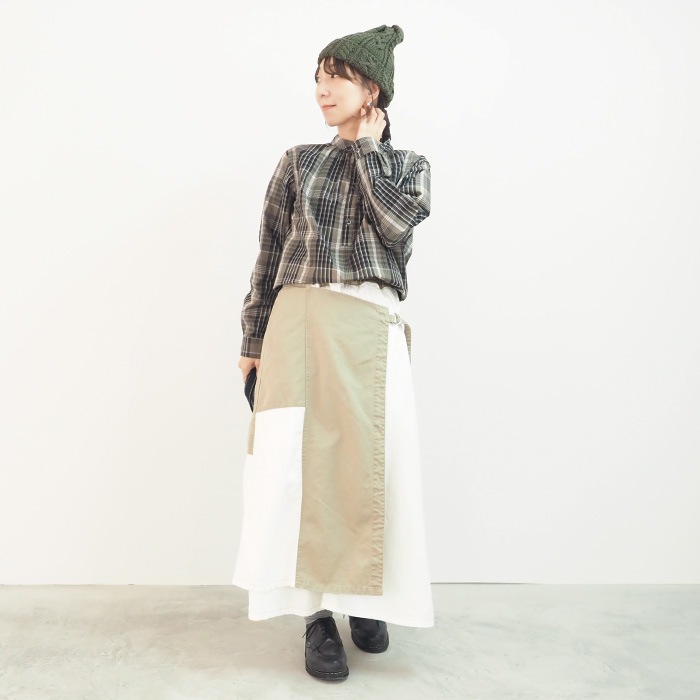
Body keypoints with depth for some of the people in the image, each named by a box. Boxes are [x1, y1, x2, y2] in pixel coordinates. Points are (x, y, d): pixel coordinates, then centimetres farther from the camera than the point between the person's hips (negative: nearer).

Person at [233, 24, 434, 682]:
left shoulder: (407, 164, 14)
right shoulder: (298, 161, 14)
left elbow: (397, 222, -8)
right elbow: (268, 256, 11)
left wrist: (366, 146, 2)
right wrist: (253, 342, 6)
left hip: (371, 330, 0)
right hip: (298, 323, 1)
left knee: (368, 462, -2)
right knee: (300, 460, -4)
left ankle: (364, 597, 20)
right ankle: (318, 612, 9)